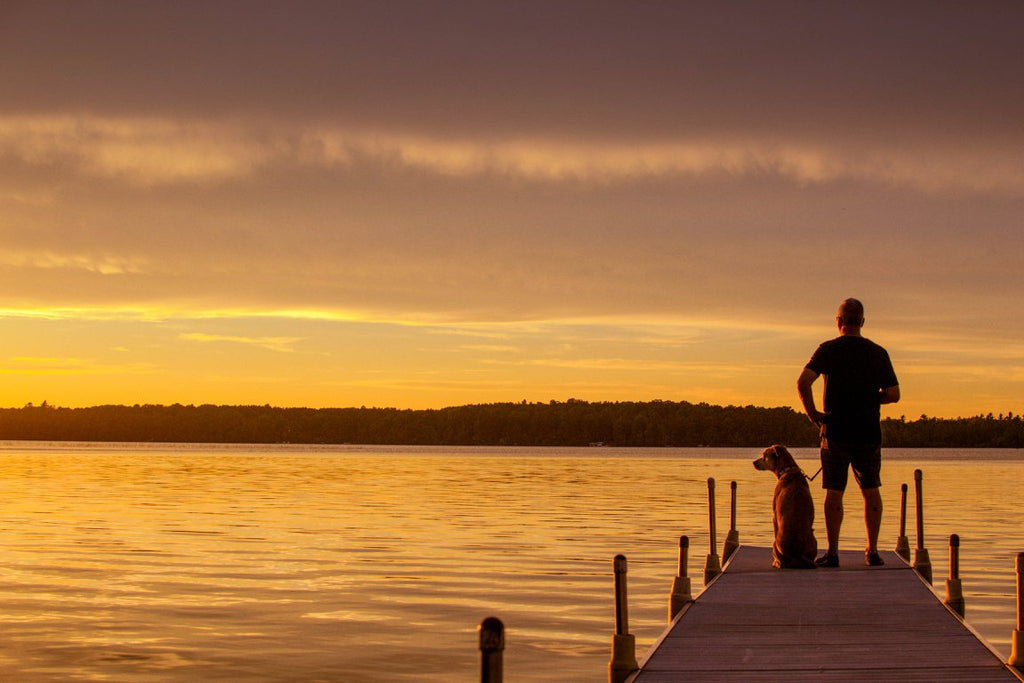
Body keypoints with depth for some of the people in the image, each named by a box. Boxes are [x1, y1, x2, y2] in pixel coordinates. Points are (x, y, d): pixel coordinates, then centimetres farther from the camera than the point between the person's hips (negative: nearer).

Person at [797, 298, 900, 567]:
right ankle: (872, 550, 9)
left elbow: (803, 382, -17)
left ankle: (832, 552, -1)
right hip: (869, 432, 2)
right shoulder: (878, 353, 3)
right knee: (871, 490, 11)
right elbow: (893, 394, 1)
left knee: (834, 492, 2)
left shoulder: (828, 350, -3)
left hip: (836, 431, -2)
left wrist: (812, 413, -6)